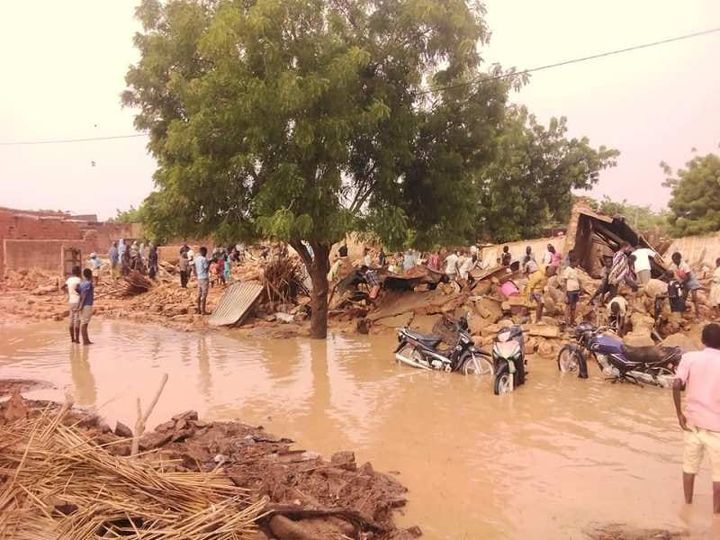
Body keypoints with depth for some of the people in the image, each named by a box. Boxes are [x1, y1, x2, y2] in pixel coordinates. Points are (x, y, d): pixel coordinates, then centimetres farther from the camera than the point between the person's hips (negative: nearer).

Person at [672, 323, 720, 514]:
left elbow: (676, 385, -14)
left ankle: (688, 502, 31)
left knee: (690, 464, 18)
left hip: (693, 420, 2)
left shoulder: (689, 357, -3)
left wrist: (679, 414, -5)